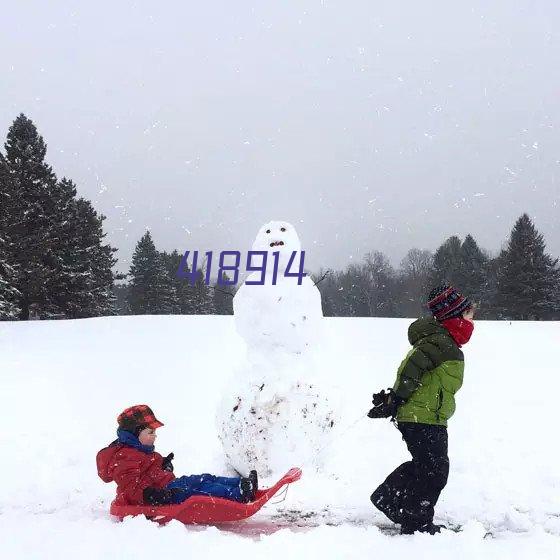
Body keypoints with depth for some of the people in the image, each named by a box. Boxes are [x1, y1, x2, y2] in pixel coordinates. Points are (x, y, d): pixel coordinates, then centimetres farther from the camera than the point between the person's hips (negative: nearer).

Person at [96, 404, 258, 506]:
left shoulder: (141, 450, 23)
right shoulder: (125, 457, -13)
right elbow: (130, 486, -24)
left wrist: (165, 465, 17)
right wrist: (150, 494, -37)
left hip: (167, 487, 11)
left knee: (205, 479, -2)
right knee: (194, 488, -25)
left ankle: (242, 483, -11)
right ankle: (239, 495, -34)